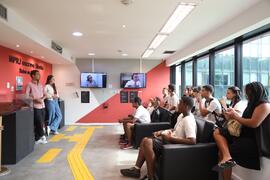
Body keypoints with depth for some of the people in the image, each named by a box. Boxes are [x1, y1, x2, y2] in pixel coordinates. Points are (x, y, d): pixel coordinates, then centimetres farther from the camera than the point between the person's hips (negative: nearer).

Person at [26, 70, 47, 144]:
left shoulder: (40, 85, 15)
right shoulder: (29, 84, -5)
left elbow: (44, 94, 18)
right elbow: (27, 96, -10)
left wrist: (43, 97, -4)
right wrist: (35, 99, -19)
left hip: (42, 106, 6)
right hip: (35, 107, -6)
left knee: (41, 122, 7)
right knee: (39, 122, -6)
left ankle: (38, 138, 18)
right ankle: (42, 136, 12)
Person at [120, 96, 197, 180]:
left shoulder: (188, 120, -21)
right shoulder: (181, 116, 10)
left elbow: (192, 141, -32)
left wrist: (171, 138, -27)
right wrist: (161, 132, 7)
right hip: (171, 139, 10)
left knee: (147, 142, -24)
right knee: (146, 140, 3)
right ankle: (136, 169, 6)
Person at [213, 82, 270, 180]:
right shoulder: (254, 104, 15)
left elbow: (254, 123, -22)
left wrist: (236, 116, -12)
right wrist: (235, 113, 1)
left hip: (255, 141, -9)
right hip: (245, 136, 9)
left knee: (222, 151, -13)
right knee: (217, 132, -12)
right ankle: (227, 157, -27)